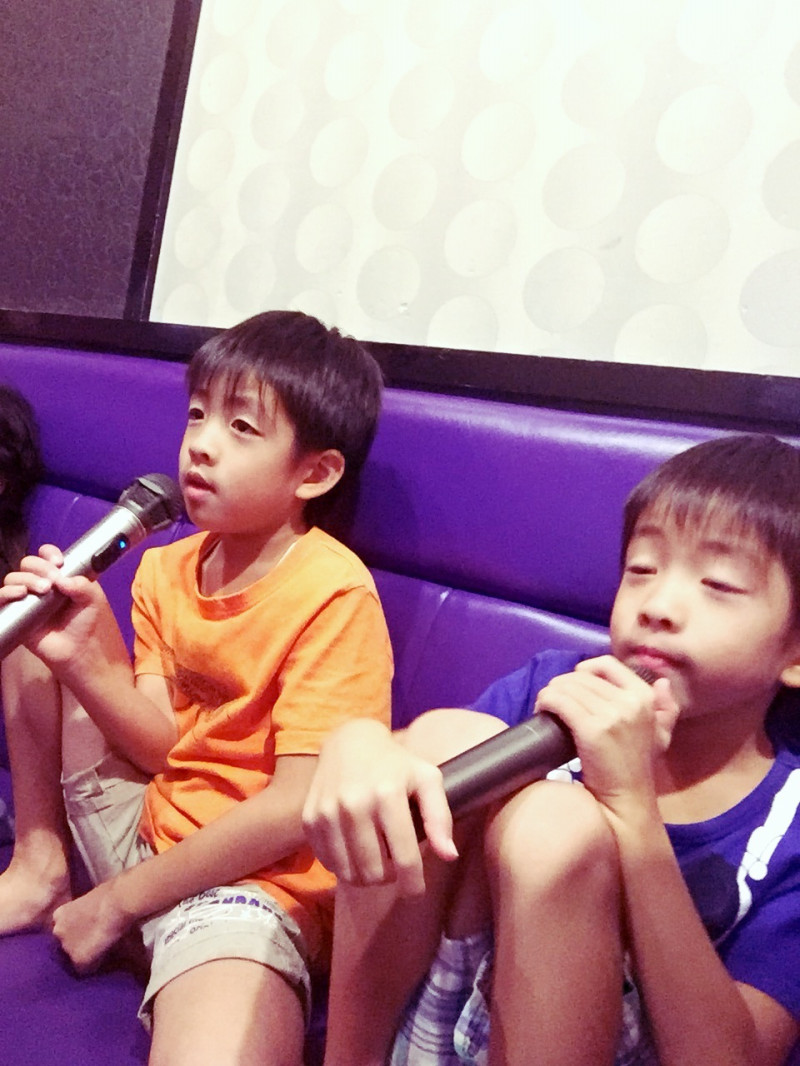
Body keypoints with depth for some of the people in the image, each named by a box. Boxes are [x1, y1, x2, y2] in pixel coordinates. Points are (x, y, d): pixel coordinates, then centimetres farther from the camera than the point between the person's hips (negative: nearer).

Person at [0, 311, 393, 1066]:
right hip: (146, 826, 8)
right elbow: (163, 747, 0)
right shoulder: (164, 570, 3)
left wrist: (116, 903, -10)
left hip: (249, 881, -7)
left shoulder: (333, 594, -19)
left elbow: (294, 809, -20)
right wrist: (85, 661, -19)